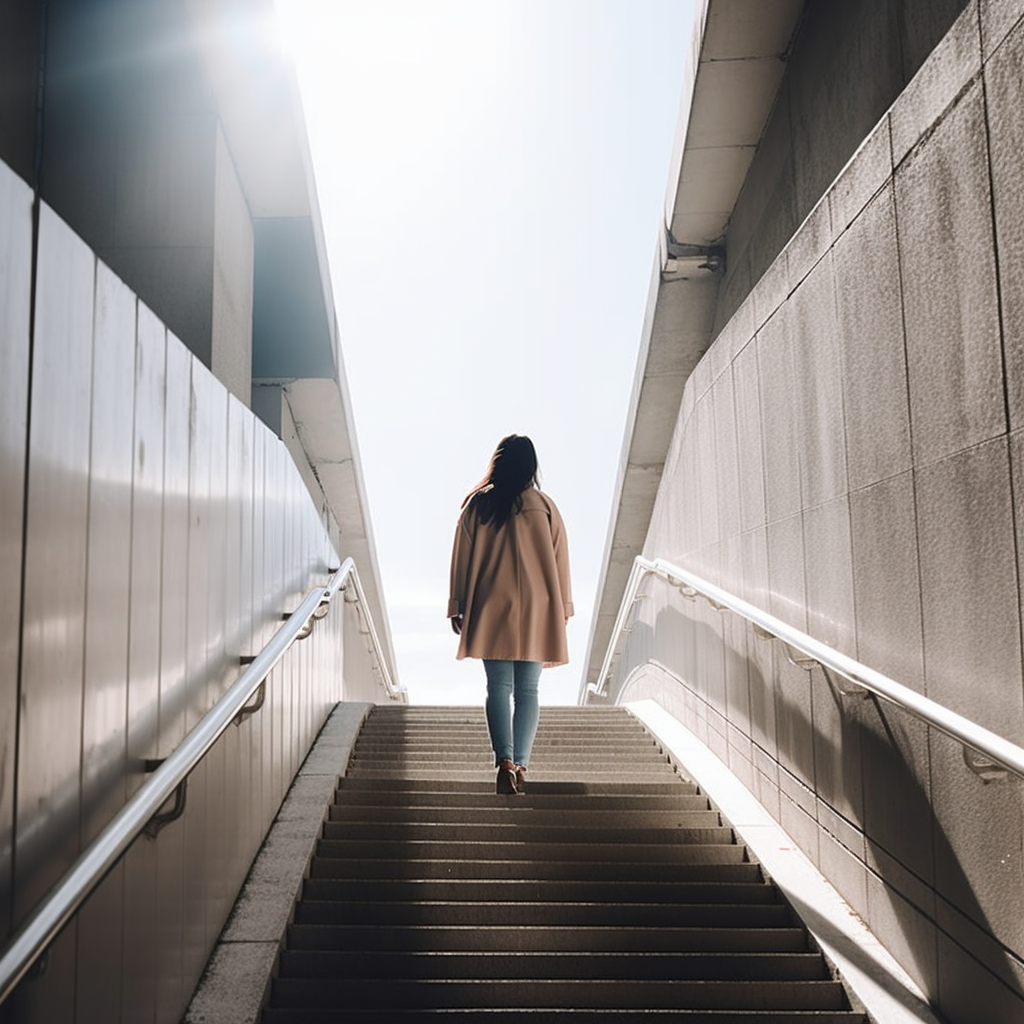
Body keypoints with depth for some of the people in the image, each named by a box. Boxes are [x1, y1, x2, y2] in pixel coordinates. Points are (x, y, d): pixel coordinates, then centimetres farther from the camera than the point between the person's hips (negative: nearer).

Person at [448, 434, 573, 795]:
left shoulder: (478, 504, 0)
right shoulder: (545, 507, 0)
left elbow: (462, 559, 3)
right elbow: (560, 562, 4)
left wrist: (457, 606, 10)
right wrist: (562, 610, 12)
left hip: (491, 610, 0)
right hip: (537, 611, 0)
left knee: (498, 686, 3)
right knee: (528, 690, 6)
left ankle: (505, 760, -12)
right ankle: (520, 765, 4)